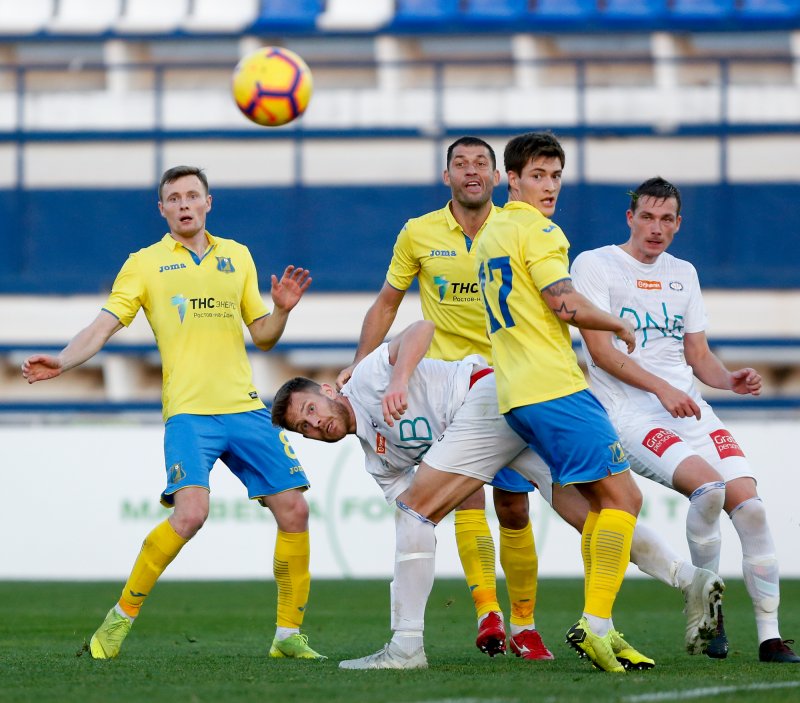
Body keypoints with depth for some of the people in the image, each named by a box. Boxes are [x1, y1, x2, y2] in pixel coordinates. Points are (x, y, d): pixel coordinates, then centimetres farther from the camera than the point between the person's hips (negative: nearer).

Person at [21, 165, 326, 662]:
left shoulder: (237, 257, 17)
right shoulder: (146, 263, 7)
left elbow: (262, 337, 20)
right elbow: (102, 328, 0)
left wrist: (282, 310, 0)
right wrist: (61, 362, -17)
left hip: (245, 407, 4)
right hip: (189, 411, -4)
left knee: (293, 509, -3)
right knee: (190, 512, -24)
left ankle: (289, 634, 10)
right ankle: (122, 617, -8)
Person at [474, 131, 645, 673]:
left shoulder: (492, 233, 21)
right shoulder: (537, 230, -8)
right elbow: (565, 303, -16)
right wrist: (620, 325, -1)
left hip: (516, 393, 10)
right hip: (555, 386, -10)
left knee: (603, 500, 12)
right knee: (623, 495, -11)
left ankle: (597, 629, 7)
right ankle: (597, 623, -21)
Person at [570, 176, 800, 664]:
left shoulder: (683, 273, 20)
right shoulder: (595, 265, 1)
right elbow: (600, 350, -8)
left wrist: (731, 381, -1)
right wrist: (662, 388, -17)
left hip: (689, 407, 6)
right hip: (631, 413, -6)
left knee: (748, 500, -13)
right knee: (707, 485, -29)